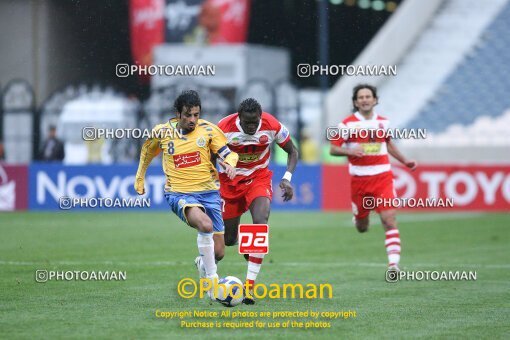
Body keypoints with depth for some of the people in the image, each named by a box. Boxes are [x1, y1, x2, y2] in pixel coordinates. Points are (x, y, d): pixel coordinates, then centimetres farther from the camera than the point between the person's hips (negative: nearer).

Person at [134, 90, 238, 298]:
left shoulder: (208, 130, -2)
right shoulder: (162, 132, -1)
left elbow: (228, 154, -2)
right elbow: (147, 151, 20)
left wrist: (229, 163, -25)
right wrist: (139, 179, 26)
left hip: (208, 192, 3)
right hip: (179, 194, -3)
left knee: (218, 252, 3)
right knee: (205, 225, -35)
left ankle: (202, 263, 43)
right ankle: (212, 281, -26)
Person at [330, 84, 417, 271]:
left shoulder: (383, 122, 8)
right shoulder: (348, 123, -3)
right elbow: (333, 149, -3)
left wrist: (404, 161, 25)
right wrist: (350, 151, -21)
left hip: (383, 177, 1)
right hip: (359, 179, -1)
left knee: (389, 219, -15)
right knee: (362, 227, 10)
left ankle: (393, 263, -18)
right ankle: (358, 218, 49)